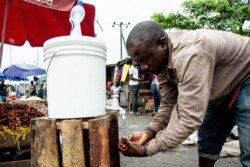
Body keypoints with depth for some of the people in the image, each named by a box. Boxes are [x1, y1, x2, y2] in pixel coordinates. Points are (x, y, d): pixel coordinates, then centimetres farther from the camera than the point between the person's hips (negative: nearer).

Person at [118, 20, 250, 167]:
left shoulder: (190, 55, -41)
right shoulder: (161, 60, -12)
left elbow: (190, 118, -41)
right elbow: (169, 103, -7)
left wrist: (147, 149, -36)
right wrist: (149, 132, -22)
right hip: (223, 87, 8)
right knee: (207, 141, 12)